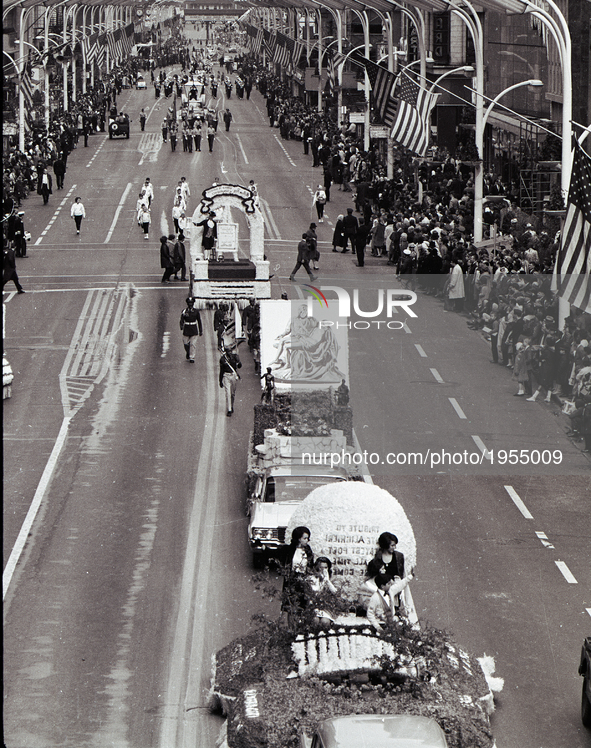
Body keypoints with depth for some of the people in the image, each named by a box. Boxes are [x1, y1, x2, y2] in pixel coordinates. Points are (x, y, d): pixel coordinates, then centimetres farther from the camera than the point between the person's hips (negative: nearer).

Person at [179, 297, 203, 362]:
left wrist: (201, 331, 11)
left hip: (194, 330, 0)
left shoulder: (196, 311, 5)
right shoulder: (184, 311, 1)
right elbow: (182, 320, -8)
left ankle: (192, 358, -3)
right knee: (186, 343, 5)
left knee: (193, 344, -7)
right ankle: (188, 353, 34)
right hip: (186, 329, 0)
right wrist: (181, 327, -29)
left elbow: (199, 321, 11)